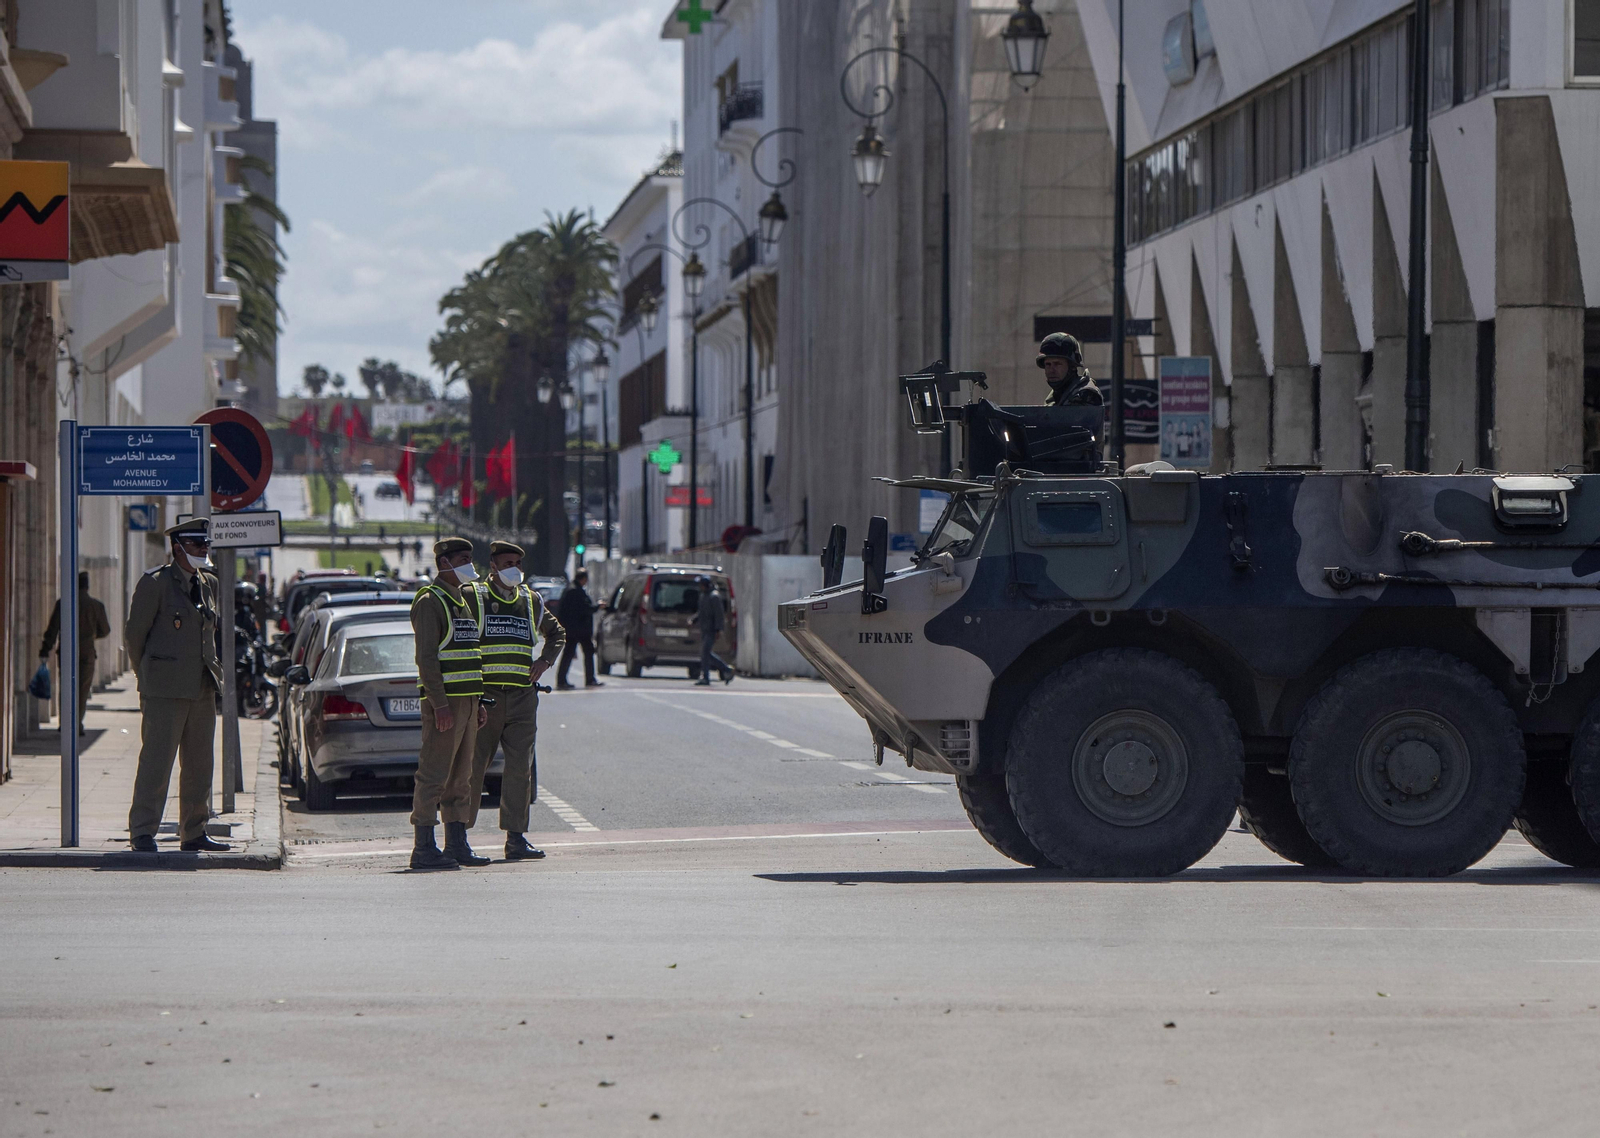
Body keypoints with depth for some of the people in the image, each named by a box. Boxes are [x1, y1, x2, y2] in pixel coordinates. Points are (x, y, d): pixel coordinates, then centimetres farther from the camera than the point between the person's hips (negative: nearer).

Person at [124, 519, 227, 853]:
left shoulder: (209, 584, 15)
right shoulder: (155, 583, -5)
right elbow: (134, 634, -1)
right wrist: (147, 678, 5)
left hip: (202, 688, 7)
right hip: (164, 690, -7)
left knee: (199, 764, 8)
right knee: (156, 760, -8)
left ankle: (193, 834, 14)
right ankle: (143, 832, -5)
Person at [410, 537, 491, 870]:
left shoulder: (463, 599, 20)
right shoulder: (430, 601, -9)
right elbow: (427, 657, -16)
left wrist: (478, 702, 20)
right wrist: (440, 704, -22)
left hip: (466, 701, 9)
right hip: (444, 701, -9)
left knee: (460, 778, 10)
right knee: (434, 775, -9)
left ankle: (457, 845, 13)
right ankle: (424, 849, -9)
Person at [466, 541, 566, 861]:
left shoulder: (531, 601, 15)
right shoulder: (474, 598, 1)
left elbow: (556, 632, 31)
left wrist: (545, 660, 12)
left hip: (522, 699, 4)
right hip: (484, 697, -4)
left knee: (520, 769, -1)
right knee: (472, 767, -2)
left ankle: (516, 838, 3)